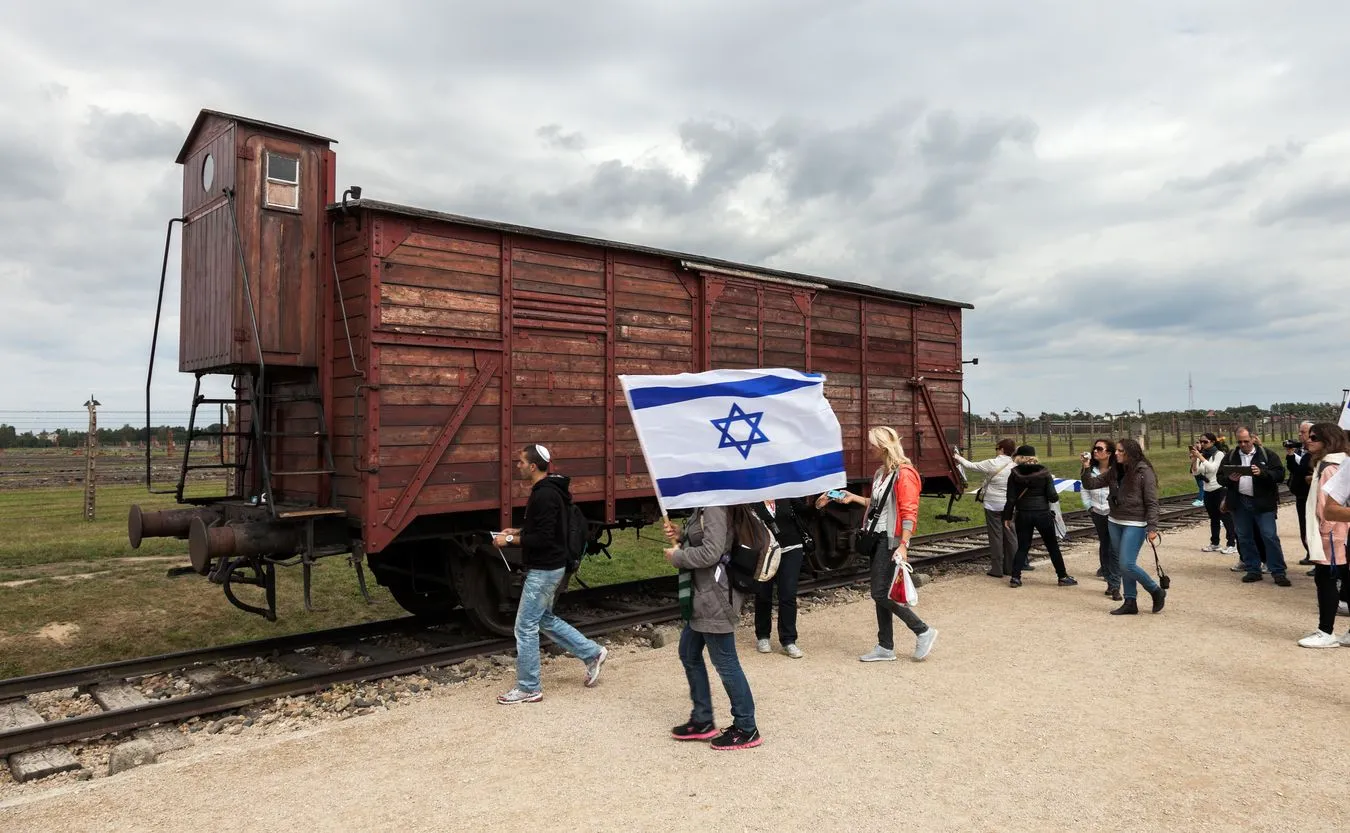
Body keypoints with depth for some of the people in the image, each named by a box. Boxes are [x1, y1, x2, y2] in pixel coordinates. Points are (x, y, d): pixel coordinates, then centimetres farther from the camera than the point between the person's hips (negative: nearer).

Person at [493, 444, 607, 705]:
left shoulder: (545, 495, -23)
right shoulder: (547, 490, 10)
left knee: (525, 627, 0)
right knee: (545, 619, 22)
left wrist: (510, 541, -18)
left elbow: (544, 538, -26)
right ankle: (593, 653, 28)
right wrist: (516, 531, 11)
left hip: (543, 570, -11)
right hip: (548, 567, 11)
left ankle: (528, 688, 12)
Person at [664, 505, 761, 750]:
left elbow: (711, 552, -28)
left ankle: (746, 729, 15)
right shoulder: (704, 505, 9)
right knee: (689, 654, 18)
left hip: (714, 596, -11)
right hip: (702, 594, 11)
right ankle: (702, 721, 30)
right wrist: (680, 537, 4)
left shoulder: (714, 507, -21)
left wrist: (677, 556, -14)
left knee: (724, 661, 1)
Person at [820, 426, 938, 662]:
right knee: (880, 594, 11)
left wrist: (903, 545, -25)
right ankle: (885, 647, 19)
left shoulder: (904, 474, -14)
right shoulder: (880, 472, 12)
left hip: (891, 540, -9)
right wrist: (854, 498, 21)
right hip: (877, 537, 9)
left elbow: (909, 513, -18)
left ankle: (924, 632, 7)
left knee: (881, 593, -8)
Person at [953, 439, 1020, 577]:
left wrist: (958, 457, 15)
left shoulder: (992, 464, -12)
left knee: (995, 536, 1)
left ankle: (997, 570, 5)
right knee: (1009, 535, 12)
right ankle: (1011, 567, 18)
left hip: (993, 505, -4)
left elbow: (971, 466, -1)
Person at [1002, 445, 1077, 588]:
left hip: (1023, 515, 1)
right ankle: (1063, 577, 21)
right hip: (1043, 514, -1)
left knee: (1022, 547, 9)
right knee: (1053, 546, 13)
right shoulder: (1044, 473, -5)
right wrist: (1056, 496, 15)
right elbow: (1052, 496, -9)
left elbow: (1011, 499, -6)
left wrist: (1007, 517, 3)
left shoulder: (1014, 475, -5)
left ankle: (1015, 577, 4)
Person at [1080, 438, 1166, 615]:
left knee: (1127, 565, -10)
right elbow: (1090, 484, 10)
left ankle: (1157, 592, 12)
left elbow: (1151, 503, -12)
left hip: (1135, 525, -7)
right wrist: (1086, 468, -7)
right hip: (1115, 523, 7)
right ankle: (1130, 602, 19)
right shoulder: (1114, 472, 7)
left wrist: (1152, 528, -17)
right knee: (1123, 565, 11)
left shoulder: (1144, 472, -10)